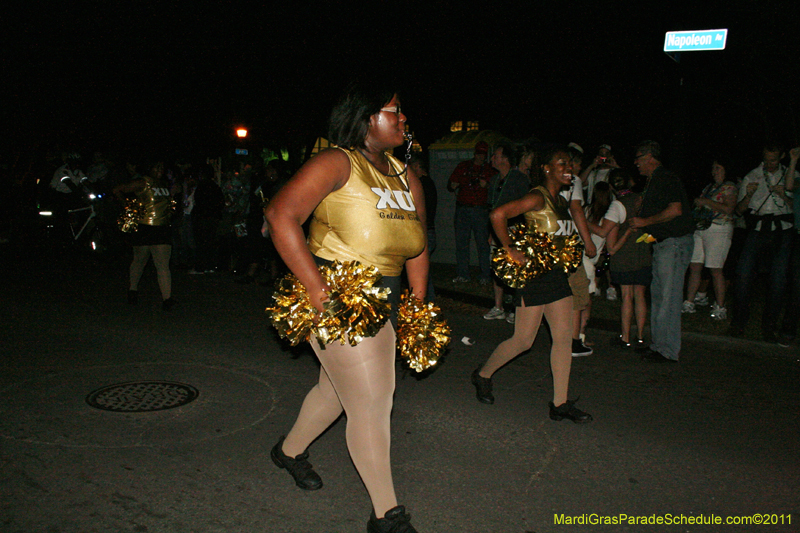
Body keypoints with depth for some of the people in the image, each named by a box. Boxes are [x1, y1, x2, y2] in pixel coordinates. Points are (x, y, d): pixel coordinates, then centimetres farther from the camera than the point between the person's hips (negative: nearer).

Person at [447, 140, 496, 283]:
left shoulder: (490, 170, 9)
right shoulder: (463, 166, 14)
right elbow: (450, 184, 15)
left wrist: (486, 185, -14)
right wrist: (453, 186, -8)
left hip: (480, 211, -2)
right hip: (462, 210, 2)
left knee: (483, 243, -4)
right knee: (461, 242, 2)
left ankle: (485, 276, 3)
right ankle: (462, 274, 10)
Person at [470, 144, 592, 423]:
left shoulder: (562, 201, 13)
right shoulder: (537, 198, -14)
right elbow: (497, 215, -26)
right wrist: (510, 249, -21)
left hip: (557, 275, 8)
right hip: (533, 275, -8)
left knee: (563, 337, 5)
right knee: (523, 341, 0)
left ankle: (560, 403, 13)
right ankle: (483, 374, 25)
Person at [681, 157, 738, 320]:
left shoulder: (729, 187, -2)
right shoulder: (709, 186, 20)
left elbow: (729, 209, -15)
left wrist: (706, 201, -14)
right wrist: (697, 203, 5)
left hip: (718, 230, -7)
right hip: (700, 228, 7)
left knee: (715, 270, -7)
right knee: (694, 267, 3)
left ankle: (720, 307, 1)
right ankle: (689, 304, 9)